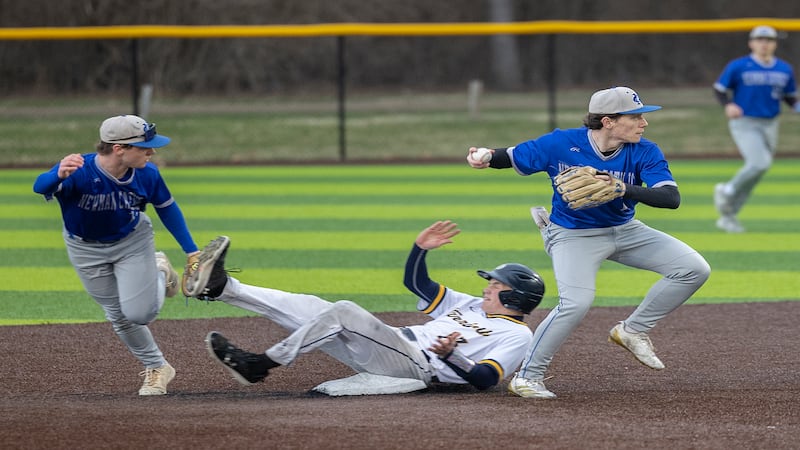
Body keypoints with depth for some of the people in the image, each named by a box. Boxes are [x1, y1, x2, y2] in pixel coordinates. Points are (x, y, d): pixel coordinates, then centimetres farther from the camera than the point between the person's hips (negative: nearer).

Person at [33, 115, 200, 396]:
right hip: (87, 249, -1)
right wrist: (58, 176, -79)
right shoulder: (80, 172, -38)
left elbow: (167, 208, -6)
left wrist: (192, 252, -3)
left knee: (139, 313, -10)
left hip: (133, 242, 1)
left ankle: (159, 273, 21)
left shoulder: (147, 175, -25)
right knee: (119, 317, 8)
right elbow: (41, 187, -55)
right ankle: (156, 367, 32)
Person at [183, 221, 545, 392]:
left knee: (343, 312, -26)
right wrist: (420, 248, 14)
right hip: (394, 345, 9)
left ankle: (261, 365, -24)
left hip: (417, 366, -9)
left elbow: (486, 379, -15)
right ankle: (221, 287, -13)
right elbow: (416, 281, 31)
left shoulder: (518, 336, 3)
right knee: (312, 308, -5)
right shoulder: (473, 307, 29)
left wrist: (451, 355, -29)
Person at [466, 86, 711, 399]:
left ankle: (633, 331, 7)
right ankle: (527, 376, -14)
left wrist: (625, 189, -42)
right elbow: (512, 158, -7)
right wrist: (487, 158, -30)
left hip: (624, 230, 5)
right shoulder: (561, 145, -20)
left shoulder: (644, 153, -15)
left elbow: (672, 197, -26)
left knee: (694, 269, -6)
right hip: (573, 235, -5)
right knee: (576, 302, -30)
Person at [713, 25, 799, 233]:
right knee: (760, 163, -25)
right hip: (744, 124, -5)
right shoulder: (737, 67, -7)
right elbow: (720, 88, 0)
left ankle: (728, 216, 21)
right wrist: (728, 105, -20)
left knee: (753, 174, 7)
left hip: (769, 126, 5)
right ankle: (727, 191, 0)